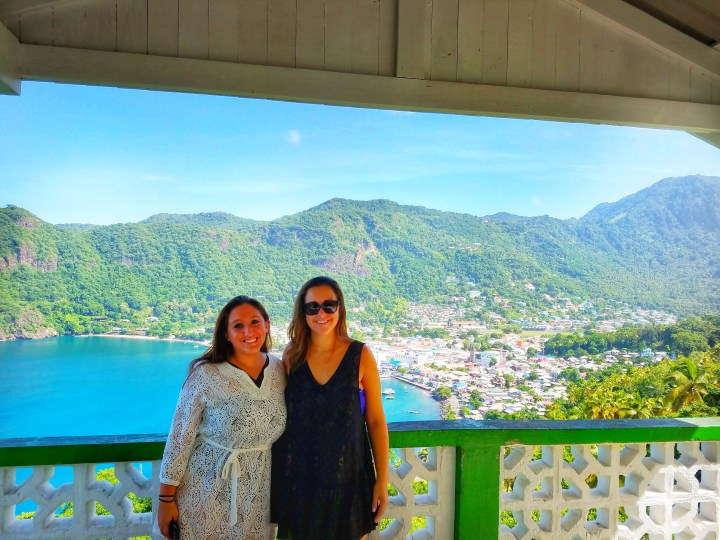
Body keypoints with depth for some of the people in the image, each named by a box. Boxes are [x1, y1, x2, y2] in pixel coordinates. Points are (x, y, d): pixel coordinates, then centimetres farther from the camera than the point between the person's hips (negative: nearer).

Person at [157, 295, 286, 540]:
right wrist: (166, 498, -7)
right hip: (208, 490, -3)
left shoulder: (280, 369, -5)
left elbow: (287, 431, 6)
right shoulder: (205, 375, -17)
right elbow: (180, 438, -11)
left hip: (259, 491, 4)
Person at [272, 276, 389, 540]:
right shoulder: (292, 355, -3)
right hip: (298, 478, 2)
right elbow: (280, 416, 5)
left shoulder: (360, 355, -9)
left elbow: (376, 420, -5)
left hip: (348, 477, -1)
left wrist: (382, 480, -5)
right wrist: (278, 477, 6)